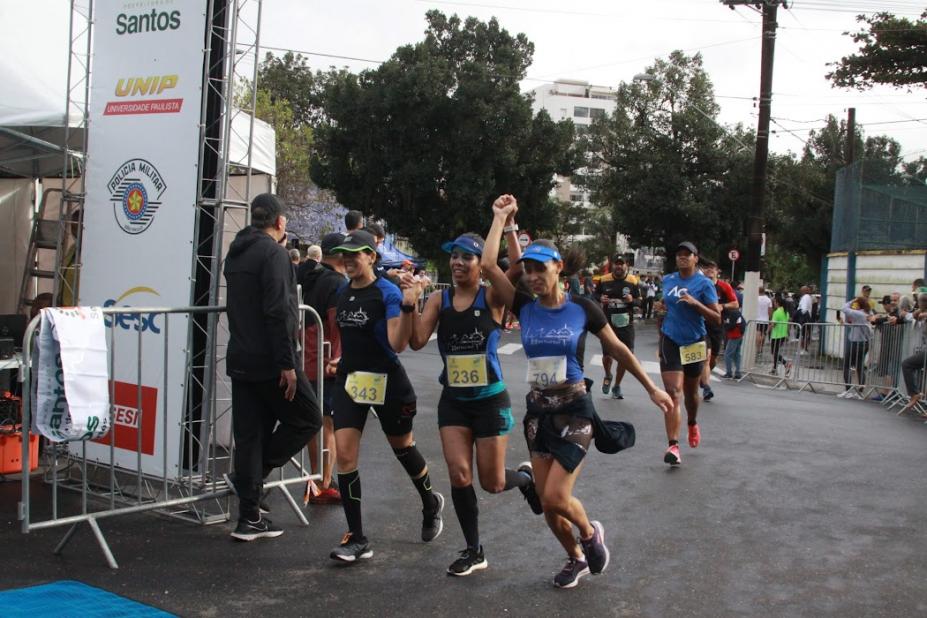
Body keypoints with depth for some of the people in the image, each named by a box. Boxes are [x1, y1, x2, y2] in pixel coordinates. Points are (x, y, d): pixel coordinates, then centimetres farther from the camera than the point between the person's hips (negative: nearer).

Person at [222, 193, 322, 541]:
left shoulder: (236, 254, 15)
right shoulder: (273, 253, -12)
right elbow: (278, 312, -20)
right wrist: (287, 364, -19)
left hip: (240, 360, 8)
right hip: (269, 362, -8)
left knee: (250, 435, 9)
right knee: (307, 418, 8)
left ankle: (249, 519, 11)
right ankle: (253, 476, 5)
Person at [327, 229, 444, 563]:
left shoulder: (387, 293, -12)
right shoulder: (342, 292, 6)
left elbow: (398, 343, -23)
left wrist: (407, 307, -34)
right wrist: (339, 358, 14)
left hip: (385, 381, -5)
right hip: (349, 379, 5)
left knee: (402, 446, 13)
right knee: (344, 455, -7)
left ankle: (431, 503, 42)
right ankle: (357, 539, -1)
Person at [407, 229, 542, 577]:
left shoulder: (492, 297, -9)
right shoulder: (439, 300, 0)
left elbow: (519, 268, -29)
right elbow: (417, 341, -10)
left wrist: (508, 227, -30)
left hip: (490, 400, -3)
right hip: (453, 401, 3)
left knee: (492, 483, 4)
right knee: (459, 475, -6)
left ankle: (526, 477, 41)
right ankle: (473, 552, 12)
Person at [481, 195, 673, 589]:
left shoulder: (582, 308, -9)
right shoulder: (525, 308, -3)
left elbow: (618, 350, 3)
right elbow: (488, 265, -13)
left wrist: (652, 388, 7)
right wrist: (501, 217, -5)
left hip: (575, 411, -4)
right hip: (537, 411, 4)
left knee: (555, 497, -11)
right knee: (546, 502, 9)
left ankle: (591, 533, 21)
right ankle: (576, 559, 34)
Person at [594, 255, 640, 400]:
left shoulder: (632, 281, -2)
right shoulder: (604, 280, -2)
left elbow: (639, 301, 5)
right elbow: (595, 295, 13)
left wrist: (632, 300, -17)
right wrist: (600, 298, -10)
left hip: (626, 324, 1)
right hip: (608, 323, 0)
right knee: (607, 355, -2)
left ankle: (617, 386, 22)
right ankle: (608, 376, 33)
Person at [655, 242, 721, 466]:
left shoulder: (704, 283, -7)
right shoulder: (667, 281, 5)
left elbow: (717, 318, -12)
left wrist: (695, 303, -24)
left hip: (694, 344, -1)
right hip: (670, 342, 1)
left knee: (691, 392, 17)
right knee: (673, 393, -13)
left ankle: (692, 424, 49)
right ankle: (673, 446, -19)